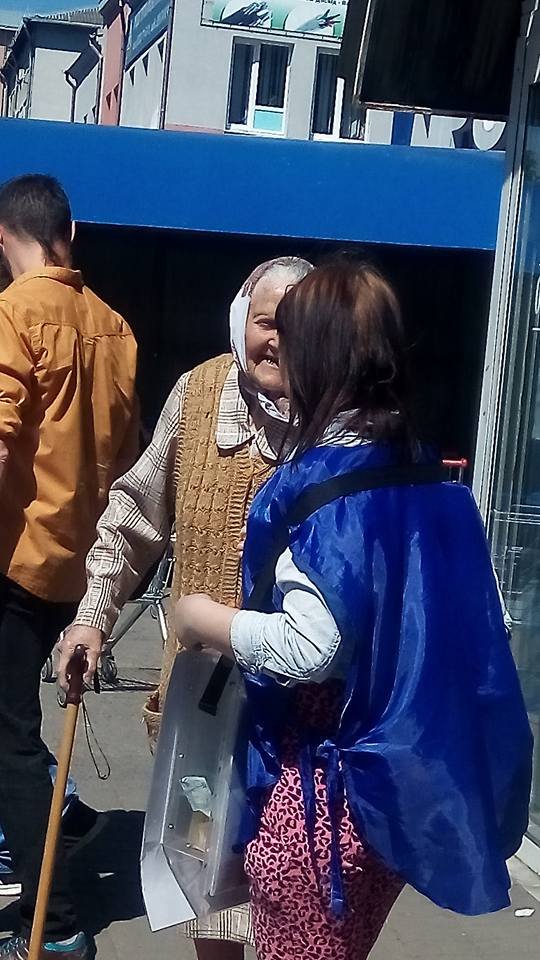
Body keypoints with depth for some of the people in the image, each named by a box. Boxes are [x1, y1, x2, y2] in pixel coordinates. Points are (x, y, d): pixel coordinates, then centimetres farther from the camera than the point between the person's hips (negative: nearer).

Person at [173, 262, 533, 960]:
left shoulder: (320, 485, -19)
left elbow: (308, 649, -26)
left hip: (324, 784, -8)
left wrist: (206, 621, -11)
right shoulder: (427, 476, 4)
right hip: (405, 777, 8)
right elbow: (411, 623, 10)